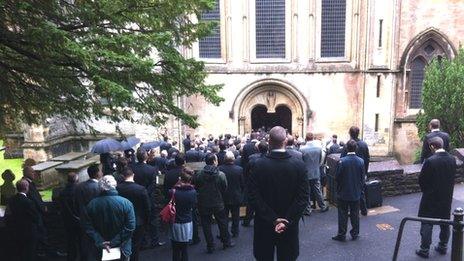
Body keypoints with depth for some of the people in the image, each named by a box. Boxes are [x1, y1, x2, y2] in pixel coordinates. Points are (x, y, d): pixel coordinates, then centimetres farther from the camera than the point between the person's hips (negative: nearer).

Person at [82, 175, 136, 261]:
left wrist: (100, 242, -9)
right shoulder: (126, 203, -15)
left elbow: (88, 227, -9)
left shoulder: (92, 204, -8)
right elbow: (130, 227, -18)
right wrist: (114, 242, -14)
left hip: (100, 251, 2)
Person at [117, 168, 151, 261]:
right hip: (138, 222, -2)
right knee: (135, 247, 13)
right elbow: (147, 208, -12)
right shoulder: (141, 189, -19)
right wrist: (146, 221, 3)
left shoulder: (117, 188, -13)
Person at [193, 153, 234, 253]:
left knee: (206, 225, 12)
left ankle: (210, 246, 20)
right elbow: (225, 189, -5)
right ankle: (226, 242, 32)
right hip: (218, 203, 0)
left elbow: (195, 188, -2)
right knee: (222, 223, 18)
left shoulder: (198, 175, -13)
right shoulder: (221, 175, -15)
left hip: (203, 204, 0)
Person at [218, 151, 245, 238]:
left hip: (224, 197, 0)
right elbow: (243, 184, -7)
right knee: (235, 216, 17)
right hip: (236, 197, 1)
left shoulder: (220, 169, -18)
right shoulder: (239, 169, -15)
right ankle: (235, 232, 27)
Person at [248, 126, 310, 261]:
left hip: (264, 225, -1)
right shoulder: (299, 165, -10)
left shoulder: (258, 165, -13)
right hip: (290, 227, 1)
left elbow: (254, 197, -15)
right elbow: (303, 198, -13)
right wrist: (287, 221, -14)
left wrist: (273, 219, -13)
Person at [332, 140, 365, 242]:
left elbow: (337, 177, -12)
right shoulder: (361, 161, -7)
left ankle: (341, 235, 14)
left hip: (343, 193, -3)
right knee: (355, 214, 15)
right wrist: (359, 188, 13)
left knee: (343, 214, 7)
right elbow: (363, 178, 0)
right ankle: (355, 233, 24)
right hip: (356, 193, 3)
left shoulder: (342, 161, -18)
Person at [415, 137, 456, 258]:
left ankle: (425, 249, 11)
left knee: (427, 224, 5)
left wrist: (426, 191, 4)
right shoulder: (452, 160, -4)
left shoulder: (430, 161, -22)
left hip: (431, 198, -6)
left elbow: (421, 180, -13)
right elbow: (452, 178, 5)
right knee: (445, 223, 18)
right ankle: (443, 247, 31)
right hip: (447, 197, 6)